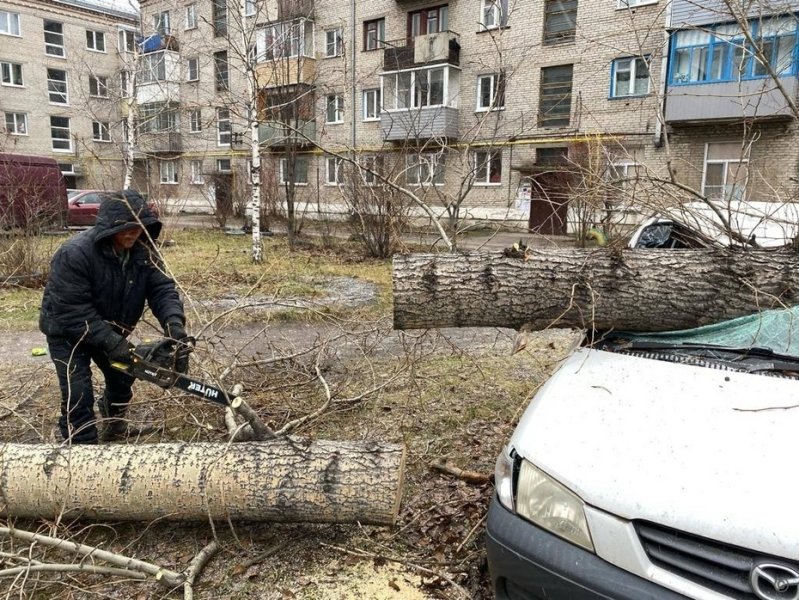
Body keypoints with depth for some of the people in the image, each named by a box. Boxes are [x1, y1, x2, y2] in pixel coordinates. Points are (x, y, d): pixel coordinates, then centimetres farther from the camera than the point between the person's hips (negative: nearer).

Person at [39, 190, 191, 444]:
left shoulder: (144, 250, -16)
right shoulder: (74, 253, -33)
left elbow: (162, 288, -20)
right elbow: (71, 310, -34)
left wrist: (173, 322, -39)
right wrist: (110, 342, -38)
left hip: (111, 329, 6)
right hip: (67, 332, -5)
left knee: (122, 377, 18)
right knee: (79, 395, -12)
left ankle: (113, 421, 49)